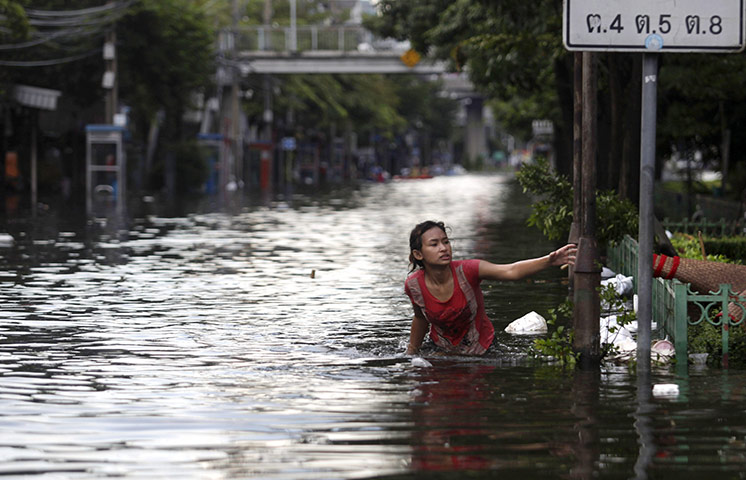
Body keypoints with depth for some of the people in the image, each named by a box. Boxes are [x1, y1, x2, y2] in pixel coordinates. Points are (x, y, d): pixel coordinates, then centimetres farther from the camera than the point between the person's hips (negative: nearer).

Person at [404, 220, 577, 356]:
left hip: (480, 350, -1)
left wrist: (549, 261, -57)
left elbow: (512, 271, -42)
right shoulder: (414, 285, -20)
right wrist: (411, 353, 14)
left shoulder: (466, 271, -28)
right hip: (441, 351, 2)